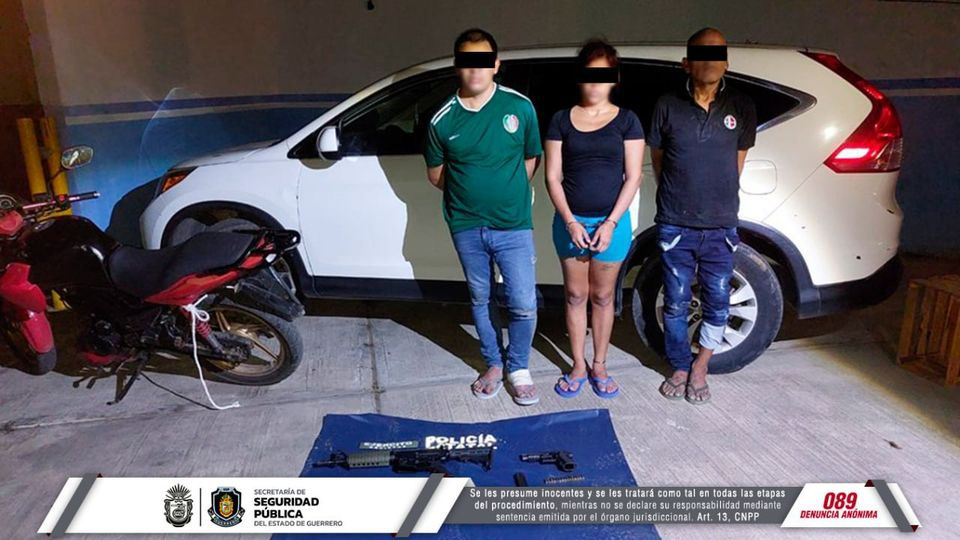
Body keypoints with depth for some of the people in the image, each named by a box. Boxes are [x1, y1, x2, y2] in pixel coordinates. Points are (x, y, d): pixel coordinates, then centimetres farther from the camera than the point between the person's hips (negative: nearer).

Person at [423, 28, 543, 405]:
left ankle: (518, 368, 24)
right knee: (481, 300, 15)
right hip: (467, 228, 2)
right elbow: (435, 175, 9)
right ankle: (493, 364, 36)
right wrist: (470, 193, 5)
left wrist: (509, 192, 7)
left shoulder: (520, 107, -5)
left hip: (514, 226, -1)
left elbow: (532, 158, 9)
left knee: (523, 305, -2)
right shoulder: (443, 119, -4)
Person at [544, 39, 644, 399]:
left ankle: (599, 366, 26)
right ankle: (578, 367, 24)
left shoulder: (626, 120, 1)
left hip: (611, 223, -1)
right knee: (575, 295, 10)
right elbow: (553, 177, -1)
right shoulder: (561, 120, 2)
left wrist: (610, 223, -12)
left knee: (602, 297, 10)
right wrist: (570, 222, -11)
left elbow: (632, 178, -3)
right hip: (570, 222, 1)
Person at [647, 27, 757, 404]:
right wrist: (677, 200, 10)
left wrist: (719, 202, 12)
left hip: (720, 227, 1)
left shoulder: (742, 108, 1)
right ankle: (680, 369, 26)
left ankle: (700, 367, 29)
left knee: (717, 303, 8)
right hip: (675, 226, -1)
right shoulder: (667, 106, -3)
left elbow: (737, 163, 11)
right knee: (676, 304, 7)